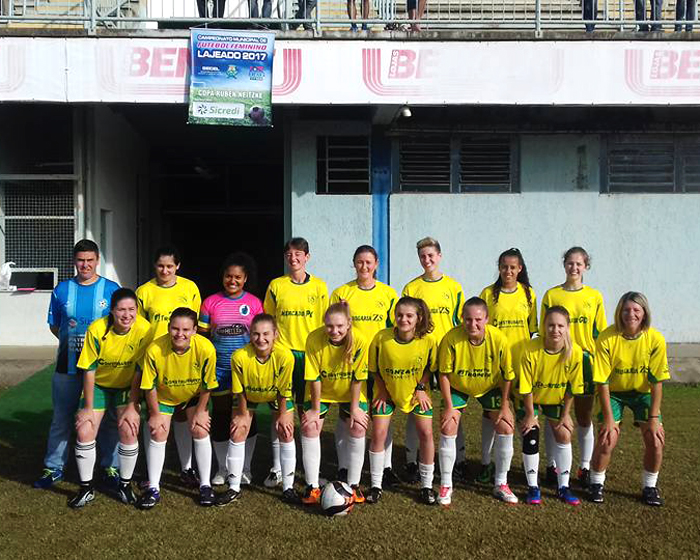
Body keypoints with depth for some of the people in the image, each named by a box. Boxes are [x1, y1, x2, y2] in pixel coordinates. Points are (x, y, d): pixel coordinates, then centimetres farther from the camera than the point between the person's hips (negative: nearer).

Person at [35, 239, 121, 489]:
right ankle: (54, 468, 23)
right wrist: (68, 336, -2)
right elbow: (53, 326, 14)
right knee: (61, 418, 10)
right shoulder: (62, 290, 5)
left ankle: (110, 467, 20)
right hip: (68, 363, 2)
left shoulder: (112, 289, 0)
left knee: (108, 417, 6)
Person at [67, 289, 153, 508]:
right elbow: (89, 370, -15)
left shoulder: (144, 329, -24)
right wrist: (88, 407, -12)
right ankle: (86, 488, 9)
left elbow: (140, 371, -16)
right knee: (84, 431, -10)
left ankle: (125, 485, 6)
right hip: (98, 385, 1)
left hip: (127, 387, 0)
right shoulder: (96, 330, -24)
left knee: (129, 430, -16)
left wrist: (132, 406, -15)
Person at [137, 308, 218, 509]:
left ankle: (205, 485, 7)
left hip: (194, 395, 0)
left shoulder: (206, 349, -33)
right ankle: (153, 489, 9)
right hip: (163, 396, 0)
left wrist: (200, 411, -9)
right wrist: (155, 414, -10)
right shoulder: (154, 350, -34)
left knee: (200, 431, -7)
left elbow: (207, 385, -16)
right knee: (158, 434, -6)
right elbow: (150, 386, -17)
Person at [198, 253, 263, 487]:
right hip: (219, 371, 0)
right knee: (220, 418, 7)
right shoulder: (211, 303, 0)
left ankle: (245, 469, 21)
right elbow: (202, 336, 5)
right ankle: (222, 469, 23)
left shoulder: (254, 303, 0)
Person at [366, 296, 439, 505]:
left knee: (426, 433, -5)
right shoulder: (381, 337, -23)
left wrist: (421, 387, -12)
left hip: (416, 391, 0)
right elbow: (374, 369, -7)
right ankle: (376, 486, 11)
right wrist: (382, 390, -11)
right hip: (387, 391, 0)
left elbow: (430, 368, -3)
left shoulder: (428, 340, -22)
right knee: (378, 433, -5)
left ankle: (427, 486, 13)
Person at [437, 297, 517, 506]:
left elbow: (507, 375, -13)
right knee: (447, 428, -11)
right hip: (458, 387, -1)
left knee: (506, 428, -5)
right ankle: (446, 485, 6)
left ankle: (501, 484, 14)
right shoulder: (451, 338, -30)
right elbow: (444, 373, -17)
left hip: (490, 387, 1)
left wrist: (504, 406, -9)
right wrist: (449, 407, -15)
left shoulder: (499, 339, -27)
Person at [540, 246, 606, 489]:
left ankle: (585, 467, 20)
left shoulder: (594, 296, 4)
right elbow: (544, 332, 3)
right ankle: (552, 466, 16)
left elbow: (600, 333, 7)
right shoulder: (551, 295, 1)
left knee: (584, 416, 8)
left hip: (585, 361, 1)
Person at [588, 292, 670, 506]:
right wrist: (609, 419, -19)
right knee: (608, 438, -14)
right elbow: (602, 382, -19)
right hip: (613, 392, -2)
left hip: (642, 392, 2)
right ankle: (596, 484, 9)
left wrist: (654, 418, -15)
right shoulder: (607, 338, -24)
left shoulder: (655, 339, -20)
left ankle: (649, 487, 11)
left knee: (655, 438, -11)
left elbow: (656, 381, -13)